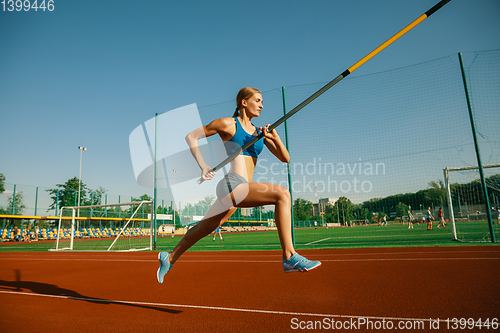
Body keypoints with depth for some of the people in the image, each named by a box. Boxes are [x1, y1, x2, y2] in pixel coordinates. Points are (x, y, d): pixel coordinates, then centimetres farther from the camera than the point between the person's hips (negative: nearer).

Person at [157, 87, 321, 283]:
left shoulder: (259, 132, 17)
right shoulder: (228, 124, 0)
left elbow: (285, 158, 13)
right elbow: (191, 137, 6)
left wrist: (275, 137, -4)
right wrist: (203, 166, -3)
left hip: (241, 190, 8)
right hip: (231, 185, -8)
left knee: (204, 229, 21)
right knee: (282, 194, -23)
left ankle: (169, 258, 41)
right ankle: (289, 257, -22)